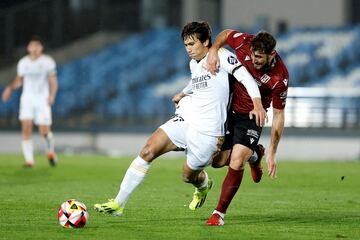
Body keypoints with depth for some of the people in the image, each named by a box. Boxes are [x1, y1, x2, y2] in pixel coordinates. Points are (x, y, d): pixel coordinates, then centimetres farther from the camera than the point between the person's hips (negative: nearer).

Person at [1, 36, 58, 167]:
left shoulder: (48, 61, -2)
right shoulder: (23, 62, 8)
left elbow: (53, 81, -2)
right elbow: (19, 80, 19)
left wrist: (52, 95, -19)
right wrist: (10, 88, 0)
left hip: (43, 98, -2)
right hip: (27, 98, 2)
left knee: (44, 131, -8)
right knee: (26, 128, -12)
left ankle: (50, 151, 24)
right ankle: (29, 160, -8)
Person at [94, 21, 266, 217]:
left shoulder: (220, 56, -10)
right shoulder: (194, 64, 14)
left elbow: (244, 76, -22)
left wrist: (257, 103, -34)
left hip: (207, 131, -7)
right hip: (185, 120, 7)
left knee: (188, 176, 6)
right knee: (147, 151, -12)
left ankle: (203, 185, 48)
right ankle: (118, 204, -10)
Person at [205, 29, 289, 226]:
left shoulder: (280, 78, -27)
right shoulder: (244, 43, -21)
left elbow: (278, 115, -16)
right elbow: (225, 34, 3)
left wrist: (272, 154, -15)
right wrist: (213, 50, -20)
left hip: (251, 117, -4)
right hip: (227, 108, 4)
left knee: (236, 163, -20)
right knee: (218, 161, 5)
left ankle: (220, 213, -4)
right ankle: (254, 154, 37)